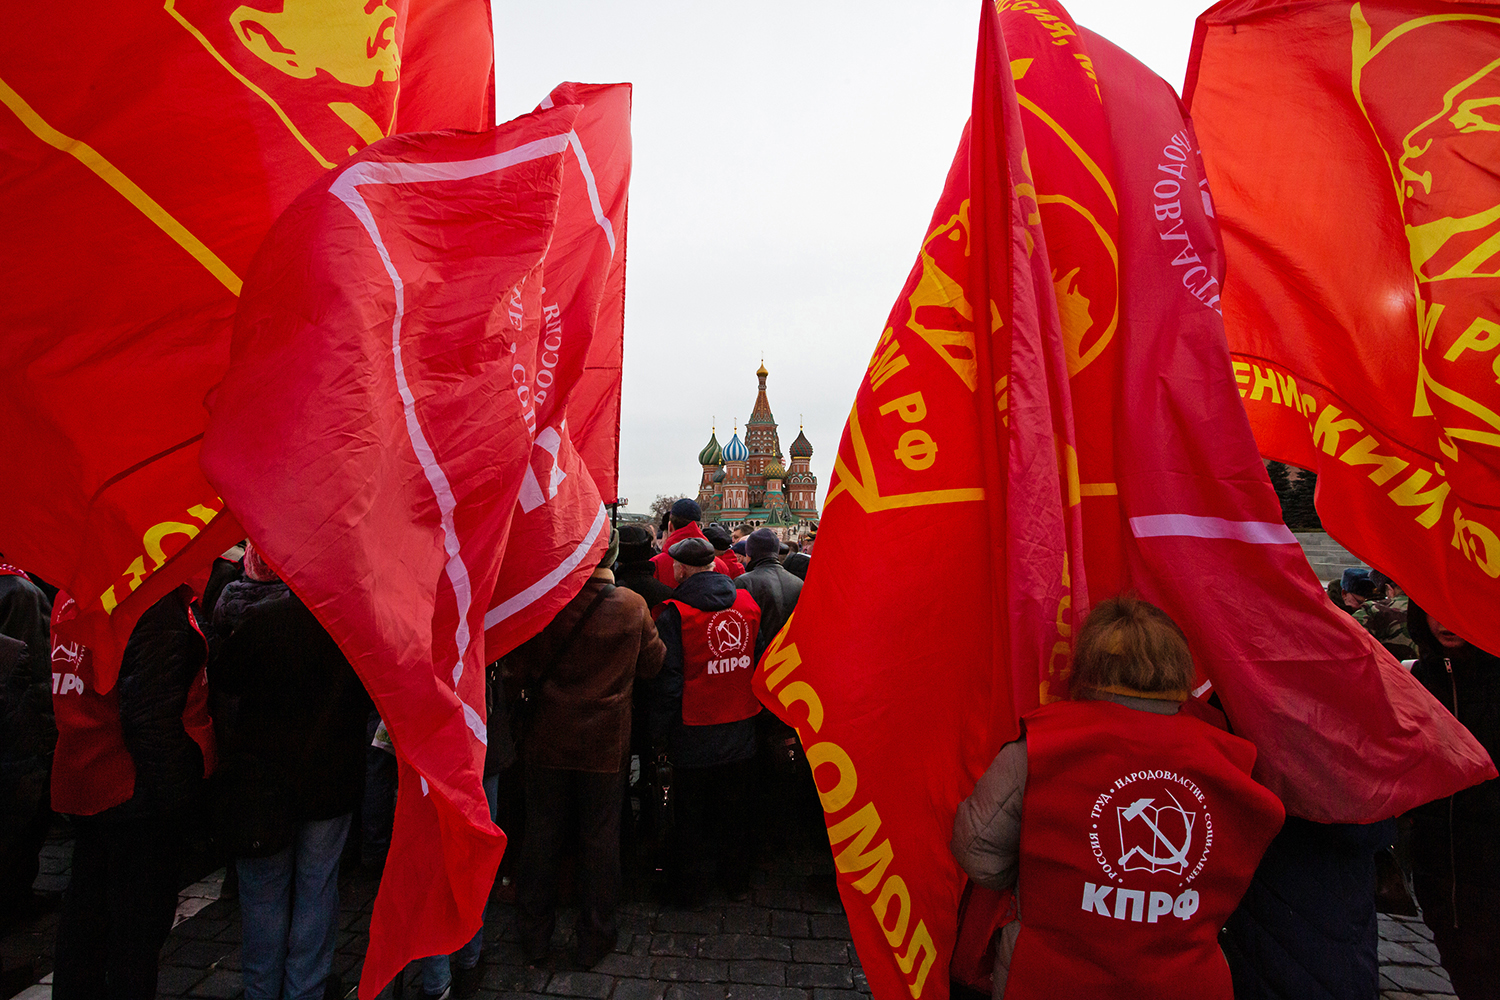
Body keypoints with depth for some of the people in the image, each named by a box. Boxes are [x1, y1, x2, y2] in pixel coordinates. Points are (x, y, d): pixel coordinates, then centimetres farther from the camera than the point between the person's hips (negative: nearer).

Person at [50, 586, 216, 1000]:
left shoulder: (73, 591, 6)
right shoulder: (155, 599, -23)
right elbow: (151, 710, -24)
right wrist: (173, 791, -16)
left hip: (80, 783, 9)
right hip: (135, 793, -9)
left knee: (85, 910, 23)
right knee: (139, 921, 5)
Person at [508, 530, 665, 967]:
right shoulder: (633, 606, -14)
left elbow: (522, 668, -4)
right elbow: (653, 663, 0)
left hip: (548, 738, 1)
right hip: (605, 742, -1)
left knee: (541, 834, 16)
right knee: (599, 838, 13)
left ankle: (534, 935, 32)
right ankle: (594, 938, 27)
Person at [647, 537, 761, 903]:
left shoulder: (675, 612, -16)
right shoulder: (747, 602, -2)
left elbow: (668, 679, -15)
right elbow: (762, 661, 8)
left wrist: (659, 732, -4)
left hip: (695, 732, -4)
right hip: (741, 731, 4)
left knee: (692, 812, 13)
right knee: (735, 808, 19)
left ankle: (690, 886, 27)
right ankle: (736, 877, 34)